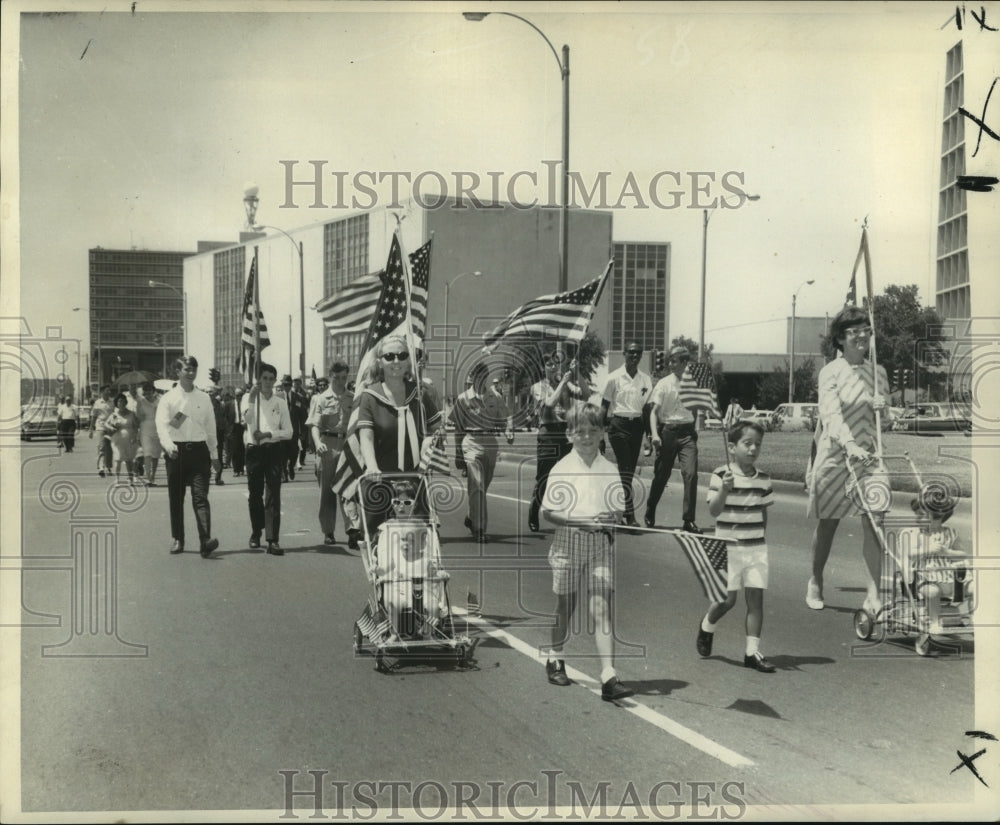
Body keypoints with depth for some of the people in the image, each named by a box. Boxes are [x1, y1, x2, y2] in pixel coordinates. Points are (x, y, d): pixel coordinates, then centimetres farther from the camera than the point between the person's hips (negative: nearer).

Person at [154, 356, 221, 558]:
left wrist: (213, 455, 16)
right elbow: (162, 425, -11)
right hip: (176, 451, 0)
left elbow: (211, 427, 15)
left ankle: (205, 541, -21)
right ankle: (178, 540, 20)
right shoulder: (168, 398, 1)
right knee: (176, 498, 7)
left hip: (199, 450, 0)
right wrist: (168, 445, -29)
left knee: (200, 496, -11)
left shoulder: (204, 398, 9)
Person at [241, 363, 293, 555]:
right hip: (254, 449, 0)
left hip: (274, 449, 0)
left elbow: (288, 432, 4)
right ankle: (256, 533, 28)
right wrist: (252, 398, -21)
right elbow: (247, 418, -14)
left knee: (273, 495, -9)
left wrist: (268, 434, -10)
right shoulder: (249, 397, 6)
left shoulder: (280, 402, 9)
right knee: (255, 494, 8)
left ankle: (273, 540, -12)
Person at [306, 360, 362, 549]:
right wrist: (318, 442, -23)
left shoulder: (353, 399, 10)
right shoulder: (321, 399, 4)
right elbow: (314, 424, -5)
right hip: (327, 445, 0)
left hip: (348, 444, 0)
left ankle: (353, 529, -20)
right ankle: (328, 531, 17)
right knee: (327, 490, 7)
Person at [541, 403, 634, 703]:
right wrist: (581, 521, -19)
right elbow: (547, 511, -6)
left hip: (601, 544, 1)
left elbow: (619, 510, 10)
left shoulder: (609, 470, 5)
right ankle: (555, 659, 38)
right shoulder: (561, 469, -3)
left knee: (601, 609, -8)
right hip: (568, 543, -1)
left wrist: (611, 518, -13)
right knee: (566, 607, 13)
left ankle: (608, 677, -13)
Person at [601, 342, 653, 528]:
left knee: (630, 470, 7)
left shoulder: (645, 379, 9)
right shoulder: (615, 377, -3)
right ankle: (630, 516, -13)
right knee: (625, 469, -11)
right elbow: (604, 405, 0)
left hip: (637, 424, 5)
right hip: (619, 424, -5)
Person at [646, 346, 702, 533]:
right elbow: (654, 411, -5)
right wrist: (654, 434, -18)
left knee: (691, 474, -12)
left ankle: (689, 520, -5)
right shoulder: (664, 384, -3)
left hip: (687, 432, 1)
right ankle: (650, 514, 28)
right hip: (668, 431, -1)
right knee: (661, 475, 6)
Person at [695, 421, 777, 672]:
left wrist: (758, 536, 10)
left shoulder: (763, 479, 4)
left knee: (756, 597, 0)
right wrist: (725, 489, -30)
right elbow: (714, 510, -15)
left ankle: (753, 652, 6)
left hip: (756, 547, 4)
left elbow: (763, 512, 15)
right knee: (728, 599, -1)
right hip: (729, 547, -4)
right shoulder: (720, 476, -9)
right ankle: (706, 627, 30)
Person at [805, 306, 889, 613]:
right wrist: (850, 445, -35)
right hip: (835, 454, -3)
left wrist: (882, 406, -10)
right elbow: (831, 414, -19)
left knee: (873, 523, -8)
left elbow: (883, 416, 14)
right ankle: (815, 582, 26)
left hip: (869, 456, 3)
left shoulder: (877, 372, 8)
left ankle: (874, 594, -6)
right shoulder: (831, 372, -6)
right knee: (828, 522, 7)